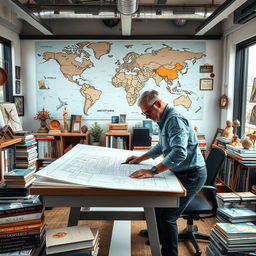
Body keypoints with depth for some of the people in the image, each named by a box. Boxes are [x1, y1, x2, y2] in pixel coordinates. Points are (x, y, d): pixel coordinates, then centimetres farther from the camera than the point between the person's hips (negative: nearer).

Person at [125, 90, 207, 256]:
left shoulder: (175, 120, -23)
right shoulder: (165, 120, 10)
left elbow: (179, 152, -36)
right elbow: (162, 147, 24)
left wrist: (153, 171, -39)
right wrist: (140, 158, 19)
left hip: (191, 175, -10)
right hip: (182, 173, 10)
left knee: (168, 216, -9)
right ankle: (161, 239, 40)